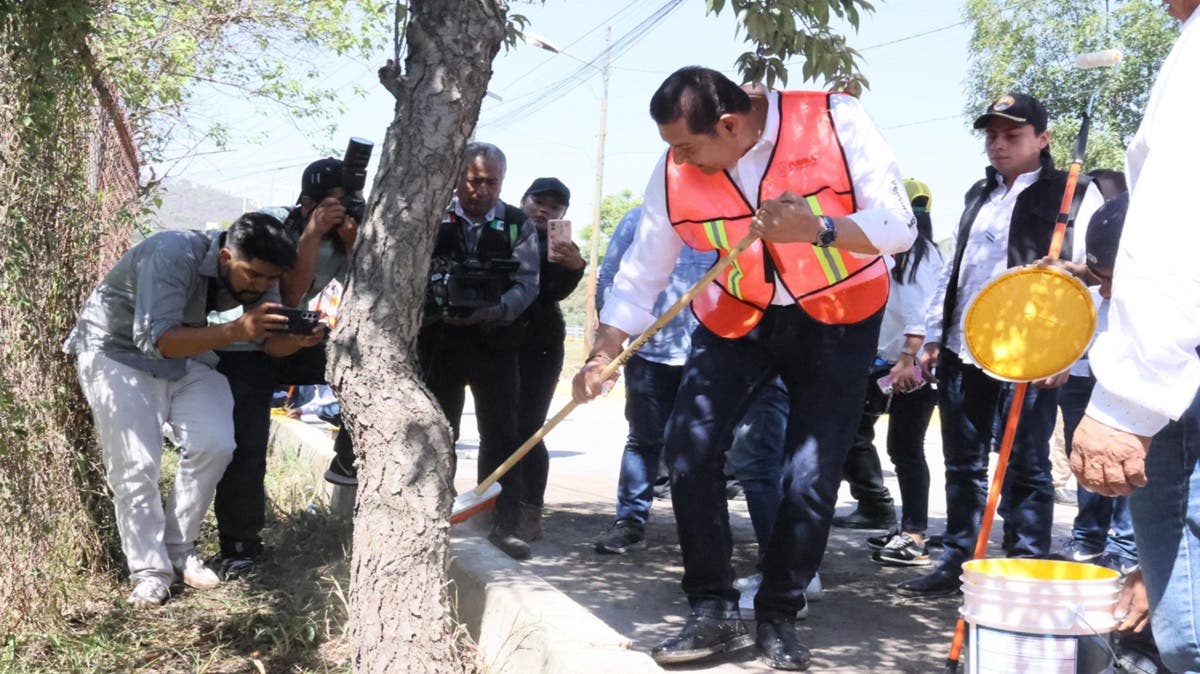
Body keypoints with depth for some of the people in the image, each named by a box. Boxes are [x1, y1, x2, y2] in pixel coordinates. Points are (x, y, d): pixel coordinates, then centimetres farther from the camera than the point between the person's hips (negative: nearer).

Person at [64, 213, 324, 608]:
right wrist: (236, 330, -48)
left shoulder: (258, 273, -14)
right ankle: (150, 571, 0)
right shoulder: (174, 255, -34)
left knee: (215, 445, -13)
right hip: (118, 350, -5)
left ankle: (178, 550, 5)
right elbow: (157, 341, -38)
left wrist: (299, 339, -33)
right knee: (136, 464, -14)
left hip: (186, 354, 5)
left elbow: (272, 342, -9)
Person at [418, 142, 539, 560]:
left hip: (495, 342, 0)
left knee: (501, 434, 0)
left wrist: (496, 312, -21)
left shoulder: (518, 225, 5)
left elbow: (527, 282, -4)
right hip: (440, 338, 1)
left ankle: (504, 524, 6)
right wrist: (435, 304, -21)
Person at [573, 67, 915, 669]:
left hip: (836, 318, -2)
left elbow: (898, 226, -22)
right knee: (689, 447, -12)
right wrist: (602, 356, -6)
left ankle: (779, 618, 11)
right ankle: (713, 611, 1)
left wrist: (817, 228, -38)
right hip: (736, 318, 3)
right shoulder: (674, 173, -11)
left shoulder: (834, 122, -21)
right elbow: (642, 272, -1)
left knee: (811, 475, -8)